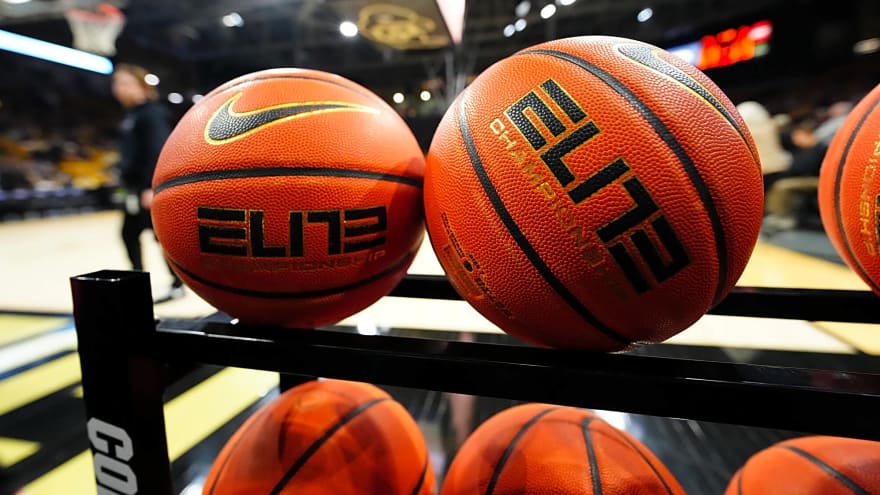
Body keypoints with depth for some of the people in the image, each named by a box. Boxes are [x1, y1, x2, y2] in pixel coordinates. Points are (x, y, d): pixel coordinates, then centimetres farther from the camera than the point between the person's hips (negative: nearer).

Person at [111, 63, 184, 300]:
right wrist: (126, 178, 20)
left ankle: (177, 284, 7)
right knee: (129, 233, 14)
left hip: (151, 187, -10)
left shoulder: (152, 113, -13)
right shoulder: (131, 114, 16)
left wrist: (151, 187, -25)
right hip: (135, 187, 10)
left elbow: (157, 151, -21)